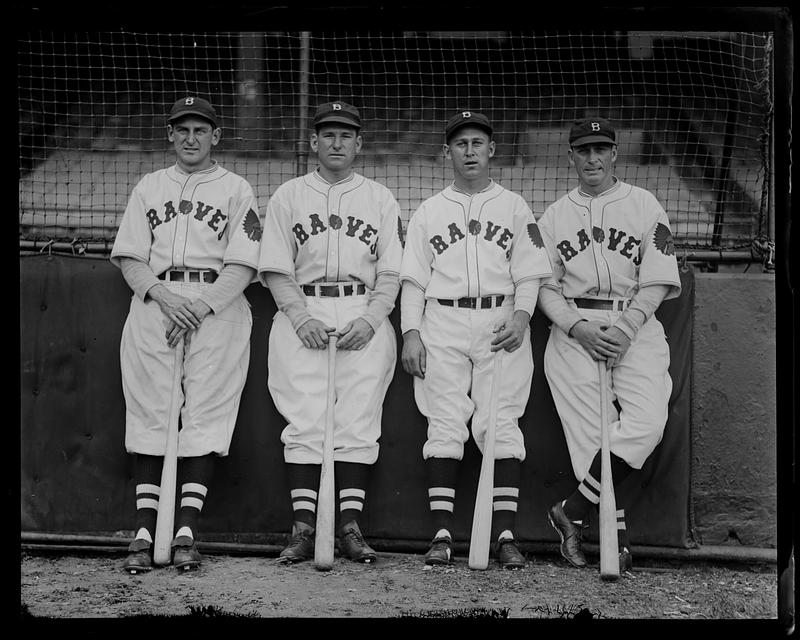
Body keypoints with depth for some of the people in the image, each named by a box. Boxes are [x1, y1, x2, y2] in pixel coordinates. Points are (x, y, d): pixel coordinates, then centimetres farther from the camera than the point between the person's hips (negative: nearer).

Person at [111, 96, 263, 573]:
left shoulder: (237, 190, 11)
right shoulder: (149, 186, 19)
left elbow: (243, 265, 0)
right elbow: (129, 256, 10)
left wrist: (201, 306, -14)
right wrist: (163, 295, -9)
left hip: (217, 307, -2)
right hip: (154, 303, 2)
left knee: (206, 416, -9)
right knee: (149, 413, -5)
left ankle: (187, 532, -9)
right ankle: (144, 533, -4)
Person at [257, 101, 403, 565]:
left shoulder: (381, 199, 14)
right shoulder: (288, 196, 13)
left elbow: (391, 274, 8)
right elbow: (276, 270, 6)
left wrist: (369, 320, -8)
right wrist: (301, 317, -9)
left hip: (365, 315, 0)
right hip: (302, 312, 0)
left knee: (359, 421, -7)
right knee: (304, 421, -8)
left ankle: (351, 526, -5)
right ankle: (303, 527, -8)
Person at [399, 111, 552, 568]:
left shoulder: (515, 207, 13)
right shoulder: (429, 211, 16)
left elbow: (528, 274, 7)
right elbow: (413, 279, 12)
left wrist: (521, 317, -10)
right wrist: (411, 333, 0)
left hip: (501, 322, -1)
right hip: (442, 324, 1)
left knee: (501, 423, -8)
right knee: (445, 424, -5)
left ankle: (505, 533, -8)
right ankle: (442, 533, -5)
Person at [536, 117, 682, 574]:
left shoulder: (645, 206, 9)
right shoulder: (554, 216, 15)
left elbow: (656, 282, 1)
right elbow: (545, 287, 9)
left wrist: (625, 329, -15)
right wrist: (577, 327, -10)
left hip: (637, 326, -1)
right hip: (575, 329, 1)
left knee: (645, 424, -21)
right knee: (591, 433, -9)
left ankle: (573, 512, -12)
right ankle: (617, 537, -2)